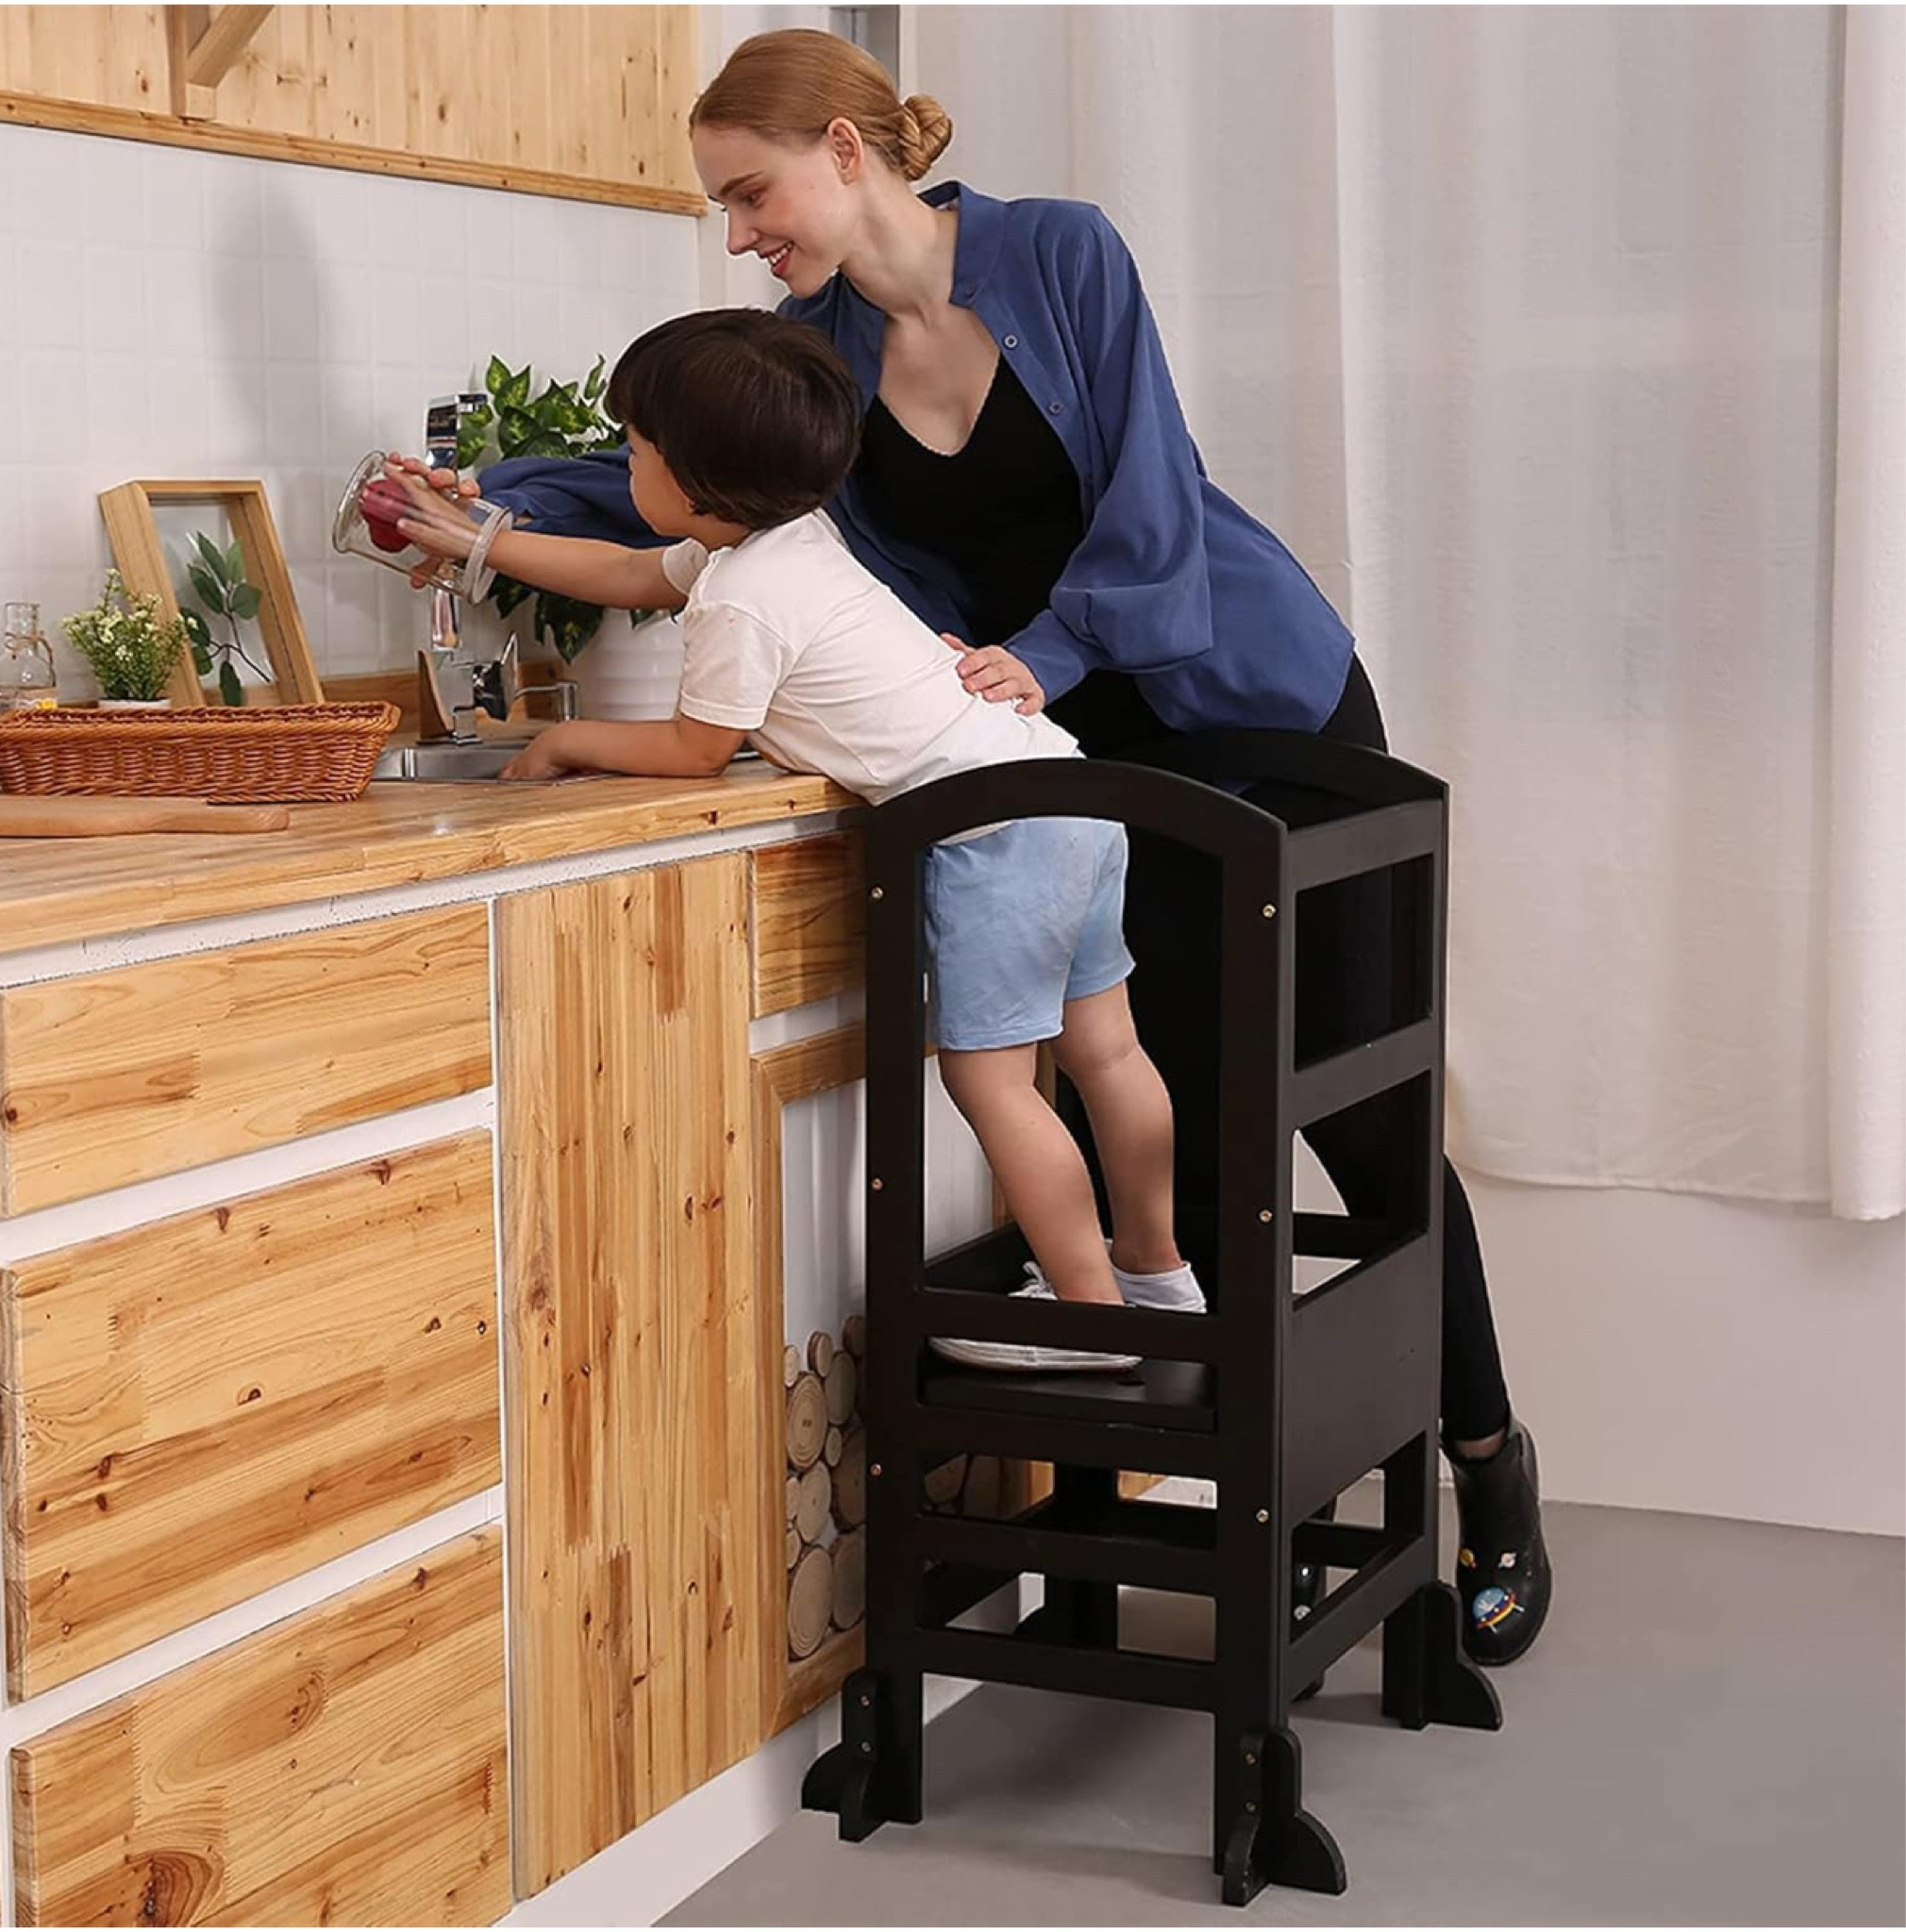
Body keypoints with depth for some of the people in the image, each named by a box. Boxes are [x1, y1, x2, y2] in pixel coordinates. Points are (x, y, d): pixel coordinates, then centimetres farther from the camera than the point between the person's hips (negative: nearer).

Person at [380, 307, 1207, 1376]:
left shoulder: (741, 600, -15)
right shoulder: (789, 536, 15)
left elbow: (695, 750, -4)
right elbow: (630, 574, 28)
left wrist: (569, 742, 11)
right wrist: (471, 541, 32)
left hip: (993, 822, -10)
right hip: (1068, 782, 10)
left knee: (989, 1076, -5)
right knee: (1101, 1047, 17)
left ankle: (1091, 1311, -1)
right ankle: (1155, 1269, 29)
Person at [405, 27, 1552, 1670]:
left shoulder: (1058, 253, -14)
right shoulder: (813, 351, -1)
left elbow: (1148, 491, -17)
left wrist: (1046, 649, -27)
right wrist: (487, 510, -11)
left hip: (1271, 708, -4)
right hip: (1102, 751, 4)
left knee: (1353, 1102, -2)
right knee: (1189, 1118, -4)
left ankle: (1492, 1470, 13)